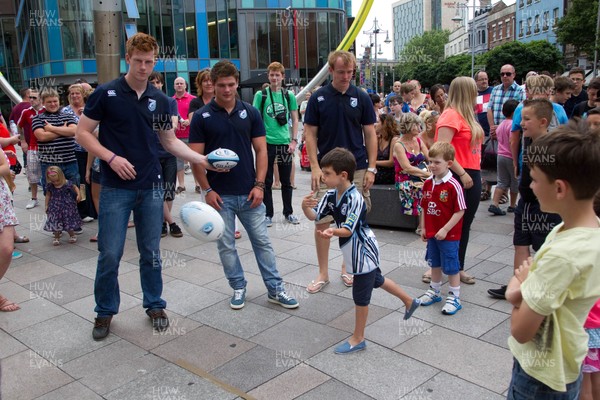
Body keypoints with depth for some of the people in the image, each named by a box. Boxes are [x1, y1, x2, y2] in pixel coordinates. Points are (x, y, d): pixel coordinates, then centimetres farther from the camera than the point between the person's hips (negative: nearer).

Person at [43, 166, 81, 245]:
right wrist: (46, 205, 8)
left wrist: (78, 195, -13)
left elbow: (75, 187, 1)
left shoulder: (67, 184, -15)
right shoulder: (50, 186, -6)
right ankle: (56, 237, 20)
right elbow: (48, 195, 8)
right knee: (55, 221, 3)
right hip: (55, 207, 2)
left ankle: (72, 235, 28)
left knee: (69, 220, 7)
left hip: (67, 207, -2)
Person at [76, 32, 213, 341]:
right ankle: (105, 311, 21)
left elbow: (170, 142, 12)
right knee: (110, 254, 1)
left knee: (151, 253, 10)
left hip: (150, 187, 3)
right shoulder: (106, 93, -4)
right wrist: (111, 157, -16)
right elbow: (82, 133, -2)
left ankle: (154, 305, 27)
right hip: (115, 188, -3)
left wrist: (201, 159, -2)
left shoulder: (160, 100, 7)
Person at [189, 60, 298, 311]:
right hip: (219, 195, -1)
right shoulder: (202, 117, -3)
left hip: (249, 193, 1)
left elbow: (261, 150, 2)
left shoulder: (250, 112, 2)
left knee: (262, 241, 7)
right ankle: (238, 287, 25)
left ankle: (275, 289, 17)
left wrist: (259, 184, -6)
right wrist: (207, 190, -9)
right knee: (226, 245, 9)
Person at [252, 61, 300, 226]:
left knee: (286, 181, 10)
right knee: (267, 181, 6)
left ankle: (288, 212, 23)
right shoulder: (261, 95, -1)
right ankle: (268, 214, 17)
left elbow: (295, 120, 8)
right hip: (267, 143, -1)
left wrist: (293, 141, 0)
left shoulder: (289, 95, 4)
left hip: (285, 143, 2)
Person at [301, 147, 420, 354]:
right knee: (377, 280, 28)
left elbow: (348, 230, -33)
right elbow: (314, 215, -8)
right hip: (358, 252, 9)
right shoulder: (331, 195, -4)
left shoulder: (354, 198, -28)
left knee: (360, 297, 4)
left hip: (363, 252, -9)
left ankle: (358, 339, 20)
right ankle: (409, 301, 49)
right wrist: (305, 206, -29)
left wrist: (333, 232, -53)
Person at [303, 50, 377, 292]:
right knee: (322, 221, 0)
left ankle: (347, 267, 24)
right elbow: (310, 133, 1)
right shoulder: (318, 98, 0)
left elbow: (370, 134, 3)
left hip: (357, 169, 1)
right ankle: (323, 272, 12)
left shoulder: (361, 98, 1)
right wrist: (314, 167, -9)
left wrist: (371, 168, -4)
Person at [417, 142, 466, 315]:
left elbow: (460, 211, -17)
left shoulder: (453, 185, -19)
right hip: (431, 233, 7)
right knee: (435, 263, 21)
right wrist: (423, 227, 9)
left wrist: (445, 230, -19)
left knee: (451, 266, 5)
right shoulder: (428, 183, 1)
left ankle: (454, 297, 19)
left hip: (449, 235, -6)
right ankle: (434, 291, 37)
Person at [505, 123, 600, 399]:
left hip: (541, 376, -7)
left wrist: (520, 292, -9)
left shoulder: (562, 254, -32)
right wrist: (521, 290, -18)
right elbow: (521, 282, 2)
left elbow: (520, 330, -25)